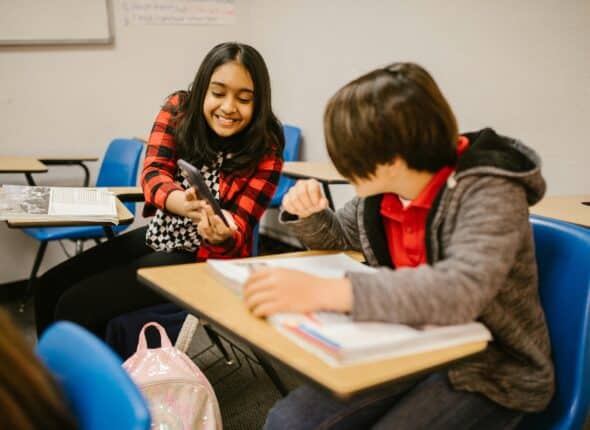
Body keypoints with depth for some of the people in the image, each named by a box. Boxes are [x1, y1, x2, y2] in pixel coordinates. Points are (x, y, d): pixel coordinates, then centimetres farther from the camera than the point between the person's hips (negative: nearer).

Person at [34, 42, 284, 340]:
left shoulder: (266, 150, -17)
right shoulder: (179, 109, -8)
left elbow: (237, 232, -17)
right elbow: (152, 173, -21)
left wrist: (223, 236, -43)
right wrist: (182, 202, -44)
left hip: (206, 257, -5)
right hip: (158, 236, 5)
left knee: (75, 305, -14)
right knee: (48, 288, 3)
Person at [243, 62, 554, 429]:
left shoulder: (487, 192, -22)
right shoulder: (382, 188, -3)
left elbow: (462, 289, -40)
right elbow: (337, 237, 15)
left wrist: (323, 292, -47)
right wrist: (308, 213, -9)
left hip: (491, 375, -5)